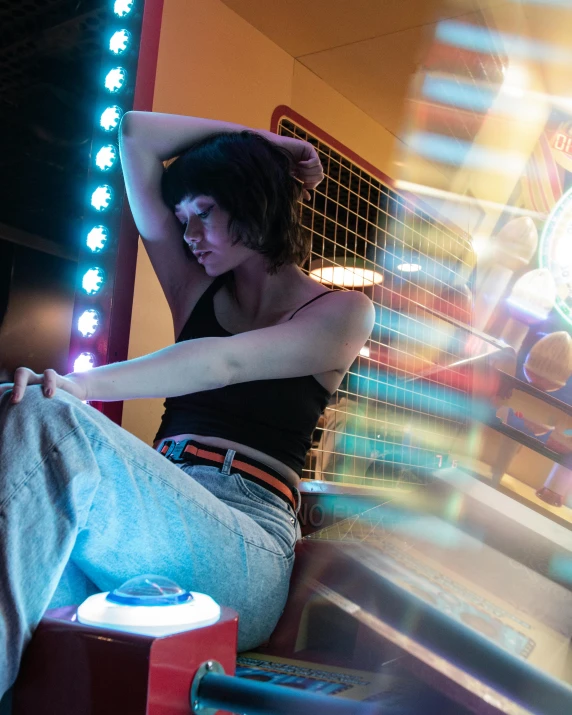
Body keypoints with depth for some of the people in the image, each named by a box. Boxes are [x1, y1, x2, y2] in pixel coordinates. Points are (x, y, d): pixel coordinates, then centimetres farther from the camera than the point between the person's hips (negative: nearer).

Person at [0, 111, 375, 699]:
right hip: (152, 520, 5)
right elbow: (136, 135, 24)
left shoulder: (343, 313, 10)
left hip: (244, 551, -4)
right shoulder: (196, 291, 23)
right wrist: (256, 138, 27)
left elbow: (225, 363, -12)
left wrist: (81, 385, -25)